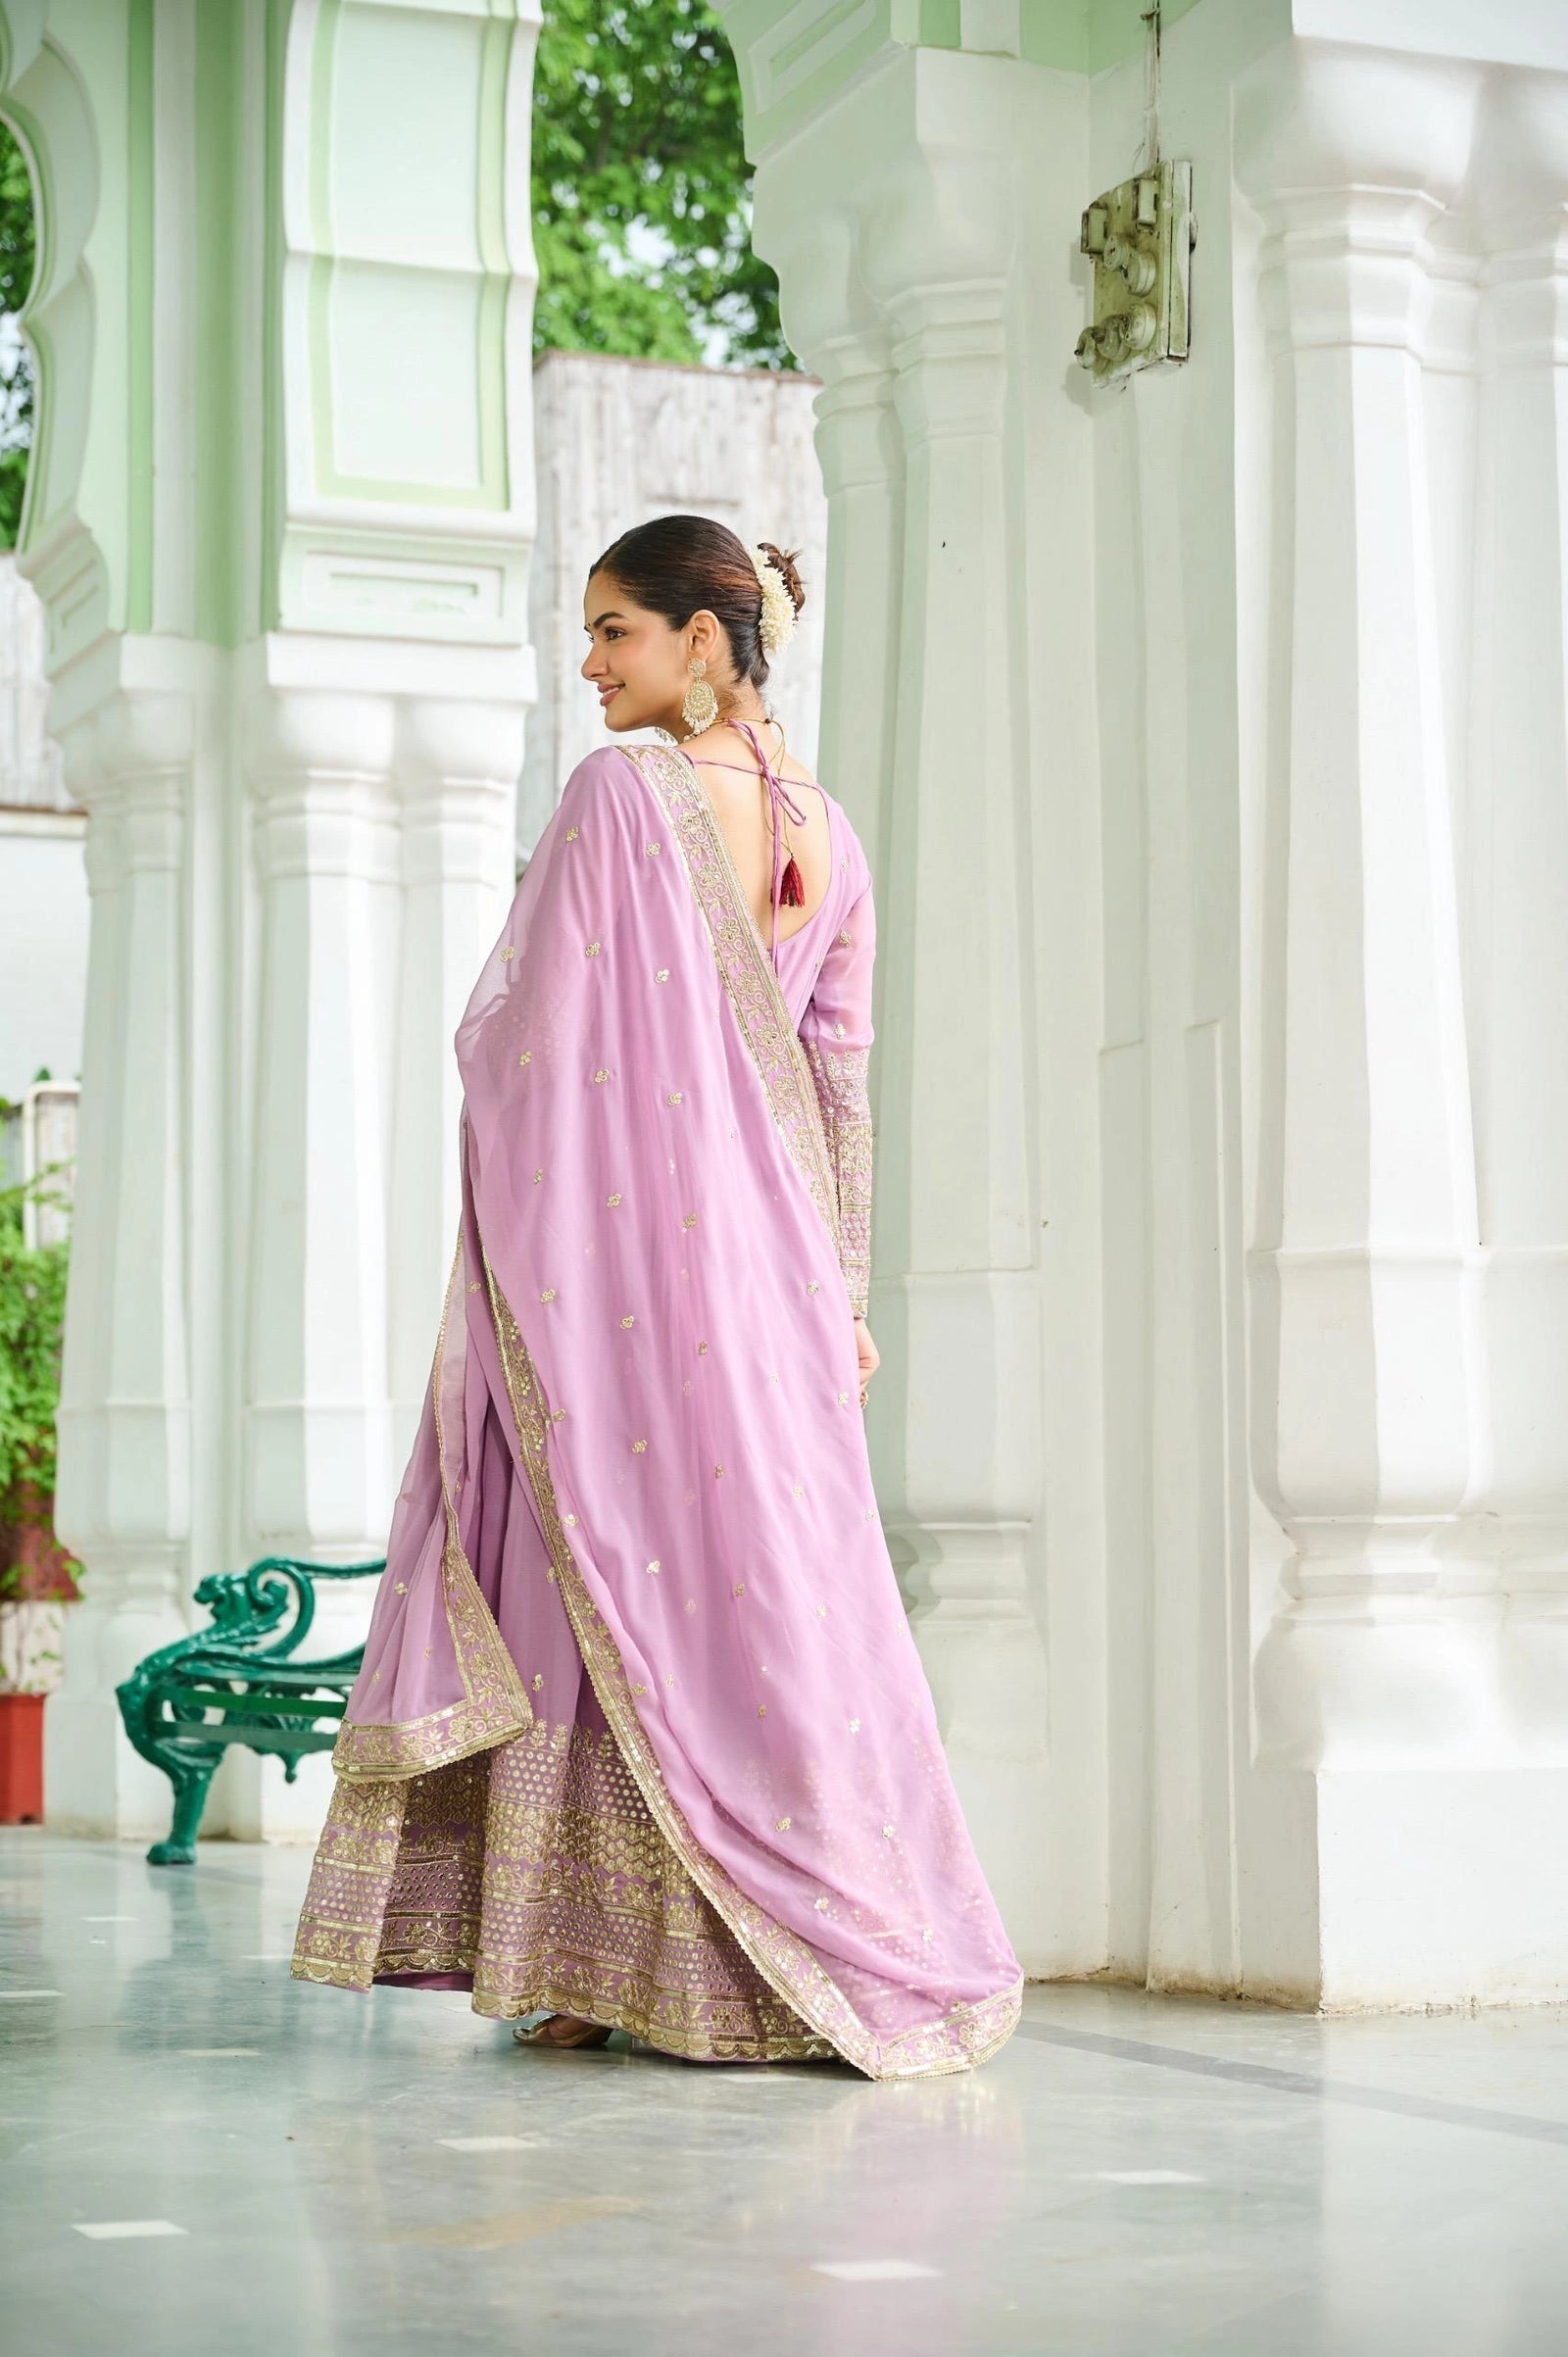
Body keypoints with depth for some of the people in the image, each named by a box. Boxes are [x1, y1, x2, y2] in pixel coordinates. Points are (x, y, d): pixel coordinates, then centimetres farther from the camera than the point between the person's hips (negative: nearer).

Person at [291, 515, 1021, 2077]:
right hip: (766, 1252, 6)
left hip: (627, 1244, -6)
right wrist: (840, 1290, 16)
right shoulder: (823, 831, 10)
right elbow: (839, 1079, 12)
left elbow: (522, 1039, -10)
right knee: (777, 1578, 9)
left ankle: (632, 1965, 0)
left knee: (639, 1586, -2)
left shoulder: (617, 793, -11)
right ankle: (845, 1952, 13)